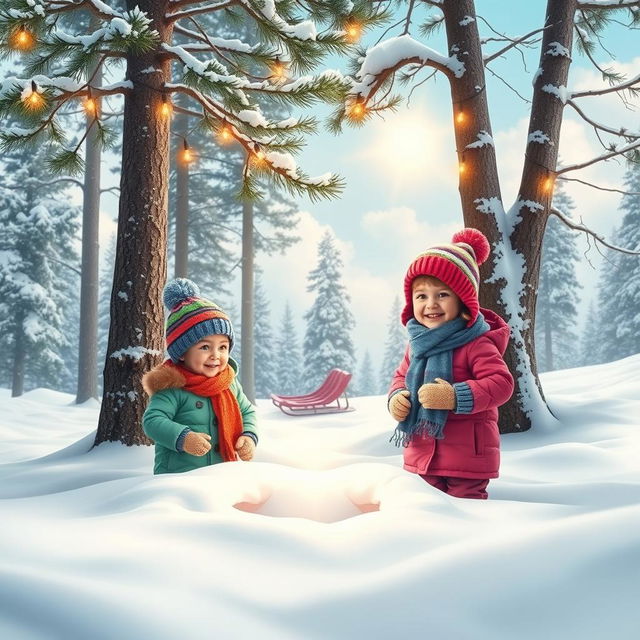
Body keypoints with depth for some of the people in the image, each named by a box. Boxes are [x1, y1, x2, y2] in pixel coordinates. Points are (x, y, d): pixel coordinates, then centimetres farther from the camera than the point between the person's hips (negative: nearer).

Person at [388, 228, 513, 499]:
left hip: (467, 454, -7)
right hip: (422, 453, 7)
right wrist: (396, 398, -2)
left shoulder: (475, 344, -15)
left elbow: (501, 383, -21)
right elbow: (401, 376, 21)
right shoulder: (417, 344, 7)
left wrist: (456, 397, -30)